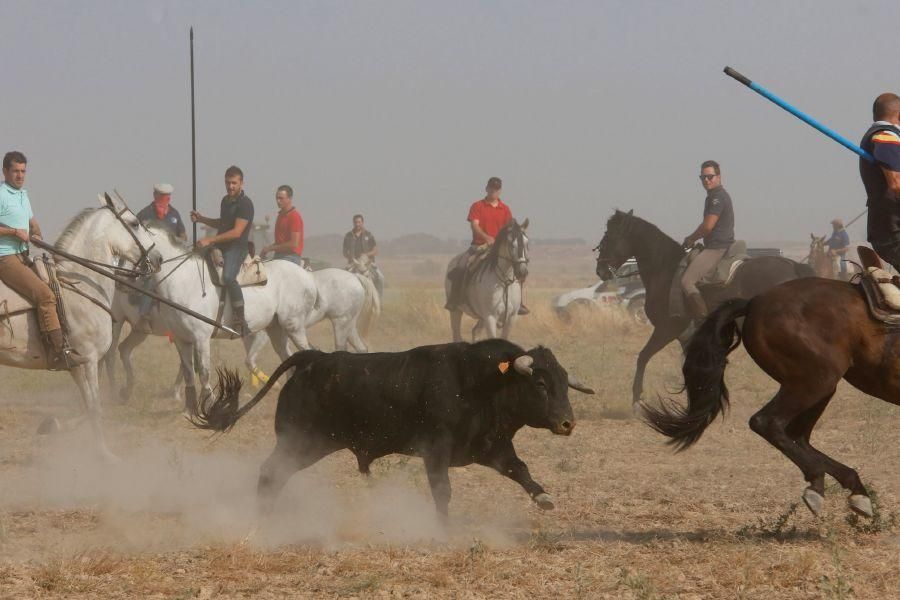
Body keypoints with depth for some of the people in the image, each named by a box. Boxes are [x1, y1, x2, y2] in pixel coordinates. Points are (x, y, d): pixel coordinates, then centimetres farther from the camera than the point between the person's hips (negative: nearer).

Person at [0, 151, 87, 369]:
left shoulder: (23, 195, 18)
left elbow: (32, 222, 29)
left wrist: (36, 235, 7)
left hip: (23, 257, 10)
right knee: (44, 294, -23)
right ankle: (59, 353, -28)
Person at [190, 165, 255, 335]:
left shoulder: (245, 204, -13)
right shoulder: (226, 201, 15)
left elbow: (236, 232, -21)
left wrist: (210, 240, -23)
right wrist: (201, 219, 17)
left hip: (237, 247, -10)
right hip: (221, 246, 10)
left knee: (228, 277, -34)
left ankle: (240, 321, -32)